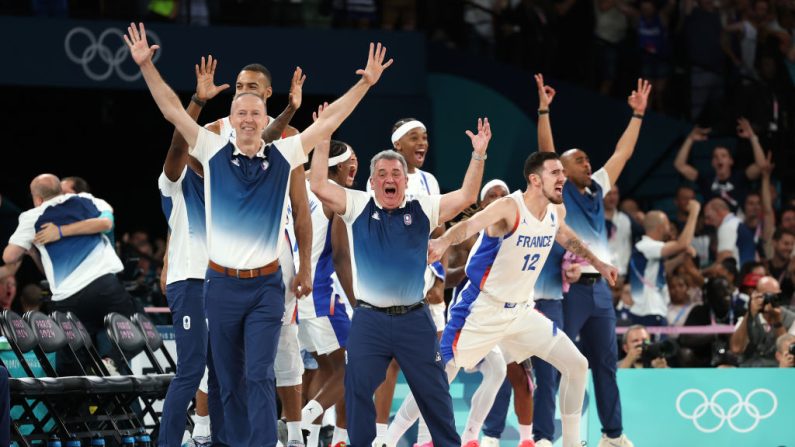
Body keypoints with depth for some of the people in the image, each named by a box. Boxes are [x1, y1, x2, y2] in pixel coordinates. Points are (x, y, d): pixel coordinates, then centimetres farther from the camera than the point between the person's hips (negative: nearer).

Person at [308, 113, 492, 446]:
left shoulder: (423, 209, 2)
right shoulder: (357, 206, 1)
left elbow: (466, 196, -6)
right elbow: (319, 186, -8)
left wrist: (478, 155, -16)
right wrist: (323, 141, -14)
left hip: (414, 319, 0)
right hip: (369, 320, 0)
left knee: (433, 392, 9)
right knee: (358, 392, 4)